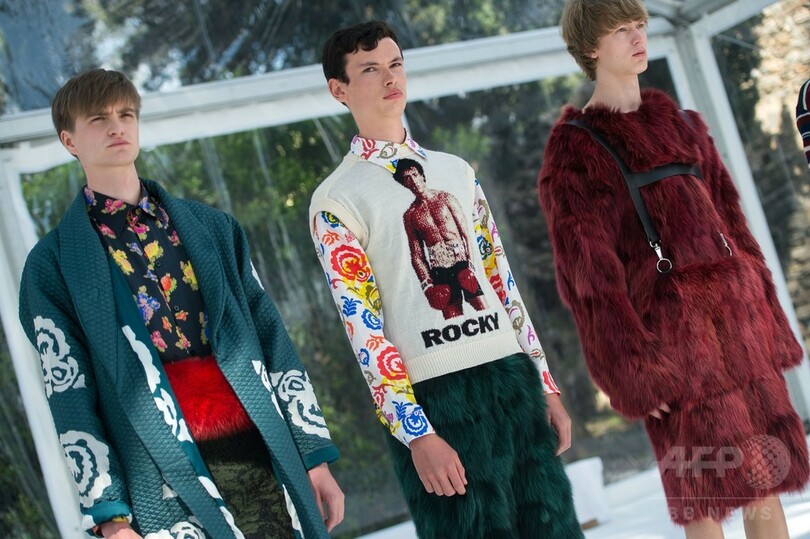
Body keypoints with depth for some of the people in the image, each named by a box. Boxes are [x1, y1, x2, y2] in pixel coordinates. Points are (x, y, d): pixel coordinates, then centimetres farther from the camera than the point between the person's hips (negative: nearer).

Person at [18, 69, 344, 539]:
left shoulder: (213, 227, 14)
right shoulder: (53, 264, 4)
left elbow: (272, 338, 11)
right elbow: (69, 396, -2)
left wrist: (316, 454, 6)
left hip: (268, 463, 3)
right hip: (169, 485, -3)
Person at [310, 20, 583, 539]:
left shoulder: (456, 170, 15)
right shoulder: (336, 201, -2)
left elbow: (503, 280, 16)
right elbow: (364, 326, -8)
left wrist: (546, 384, 12)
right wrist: (417, 434, -13)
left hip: (513, 373, 5)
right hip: (435, 394, -5)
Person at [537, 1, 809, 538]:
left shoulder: (684, 124, 19)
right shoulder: (572, 147, 1)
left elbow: (730, 223, 18)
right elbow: (586, 265, -6)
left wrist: (764, 316, 13)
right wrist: (630, 363, -13)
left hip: (731, 305, 6)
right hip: (666, 317, -5)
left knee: (766, 479, 6)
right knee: (705, 494, -3)